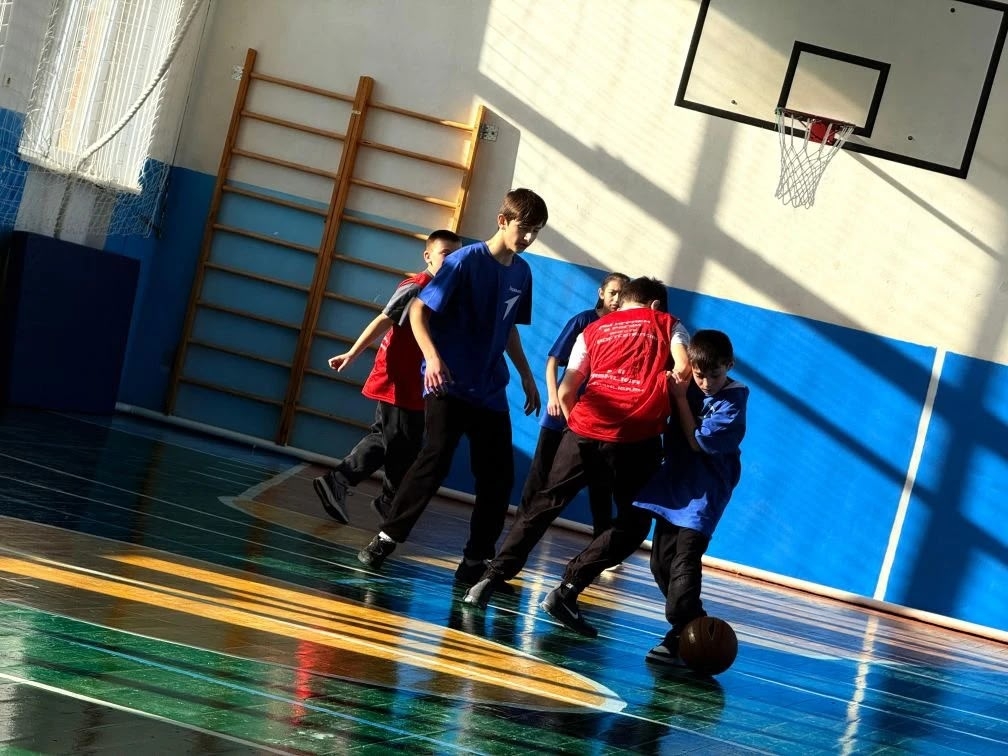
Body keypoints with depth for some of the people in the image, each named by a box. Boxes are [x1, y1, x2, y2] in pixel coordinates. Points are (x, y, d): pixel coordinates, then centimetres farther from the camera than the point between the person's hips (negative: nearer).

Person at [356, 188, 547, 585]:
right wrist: (432, 357, -24)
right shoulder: (466, 260, -10)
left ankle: (476, 559, 13)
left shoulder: (522, 272, 8)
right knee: (434, 462, -11)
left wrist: (526, 376, 21)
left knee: (499, 477, 3)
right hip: (449, 385, -6)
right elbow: (418, 310, -11)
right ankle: (386, 537, 3)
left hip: (491, 392, 6)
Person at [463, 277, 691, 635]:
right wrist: (674, 406, 13)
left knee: (544, 504, 15)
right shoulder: (669, 325, 17)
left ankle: (492, 578, 5)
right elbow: (682, 370, -3)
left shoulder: (595, 329, 22)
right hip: (637, 438, -3)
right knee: (633, 524, 12)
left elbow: (566, 392, 15)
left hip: (585, 429, 3)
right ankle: (567, 590, -2)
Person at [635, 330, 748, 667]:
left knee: (684, 566, -16)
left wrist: (680, 397, -14)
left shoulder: (733, 401, -12)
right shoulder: (689, 387, 4)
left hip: (703, 494, -7)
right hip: (672, 485, 7)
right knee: (661, 563, 11)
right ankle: (691, 627, 23)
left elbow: (698, 440, -17)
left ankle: (681, 638, -16)